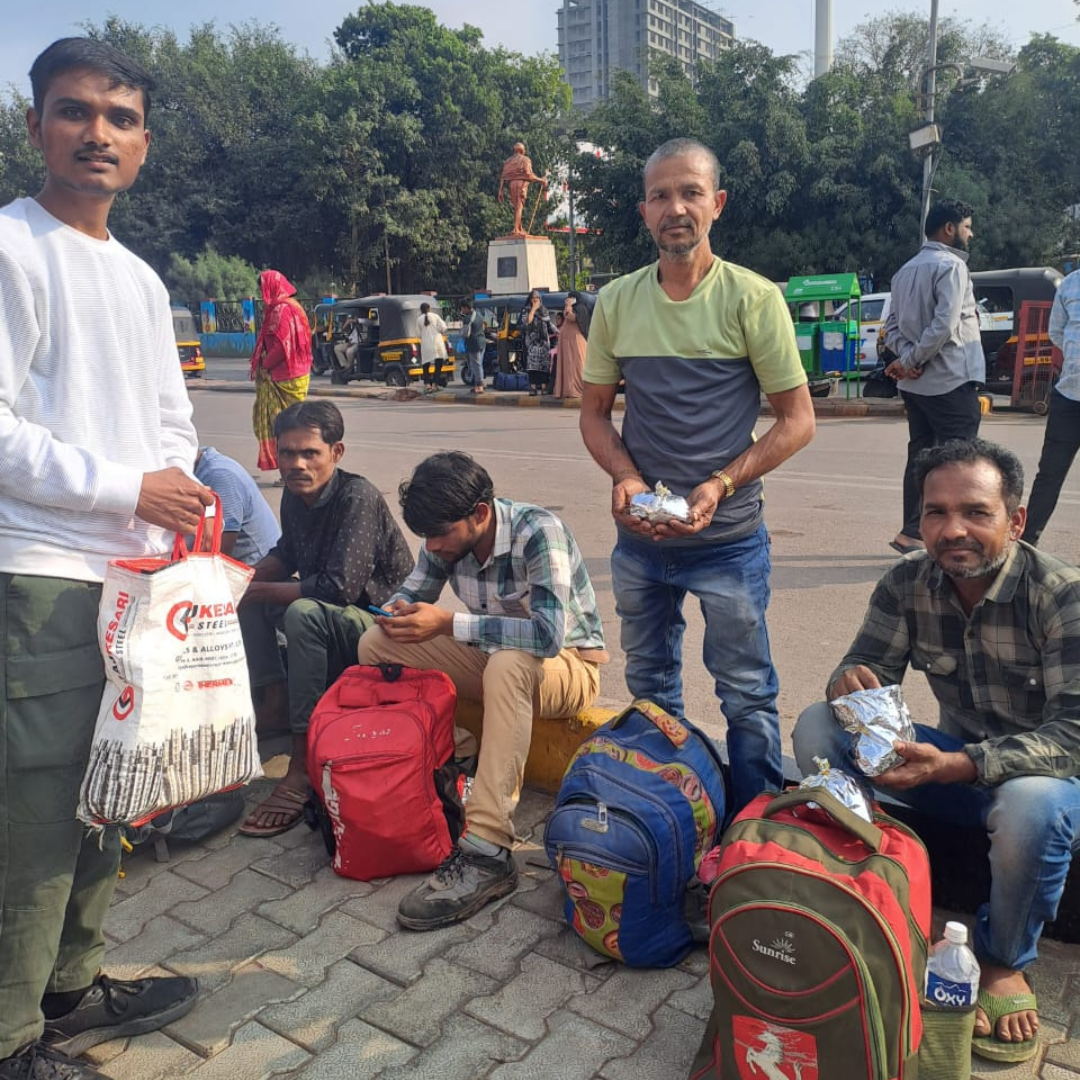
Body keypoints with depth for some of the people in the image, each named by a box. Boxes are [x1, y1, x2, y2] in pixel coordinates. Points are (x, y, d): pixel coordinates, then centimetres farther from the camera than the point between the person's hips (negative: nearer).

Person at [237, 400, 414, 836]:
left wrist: (260, 591, -20)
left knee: (304, 613, -35)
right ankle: (276, 701, 6)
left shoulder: (359, 497, -24)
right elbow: (286, 555, 18)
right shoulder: (294, 495, 0)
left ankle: (302, 768, -33)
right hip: (329, 616, 9)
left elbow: (339, 587, -31)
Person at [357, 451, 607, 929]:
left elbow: (549, 634, -38)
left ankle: (486, 853, -40)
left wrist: (449, 624, -38)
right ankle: (458, 761, -7)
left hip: (569, 664, -7)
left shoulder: (538, 532, -28)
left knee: (508, 664, -42)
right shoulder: (447, 537, -9)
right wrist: (395, 615, -20)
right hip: (491, 656, 7)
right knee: (375, 645, -5)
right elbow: (413, 592, 4)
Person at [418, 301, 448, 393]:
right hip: (437, 344, -1)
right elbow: (443, 328, -6)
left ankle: (427, 385, -9)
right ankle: (434, 385, -4)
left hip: (425, 345, 1)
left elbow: (420, 334, 3)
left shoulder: (420, 319, 4)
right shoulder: (435, 316, 2)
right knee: (438, 366, 5)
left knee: (426, 367, 7)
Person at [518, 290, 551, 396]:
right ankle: (533, 388, -14)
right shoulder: (526, 310, 3)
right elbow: (527, 321, -15)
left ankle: (544, 387, -2)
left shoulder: (544, 310, 15)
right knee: (532, 364, -12)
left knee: (544, 364, -3)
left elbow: (549, 325, 20)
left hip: (544, 340, 4)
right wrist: (533, 309, -11)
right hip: (532, 340, -4)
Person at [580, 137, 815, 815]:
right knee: (649, 685, 19)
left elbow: (797, 420, -6)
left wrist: (721, 485, -18)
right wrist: (625, 477, -10)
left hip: (729, 538, -4)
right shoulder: (617, 302, 2)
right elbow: (595, 412, 9)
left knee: (747, 694, 7)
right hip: (639, 537, 4)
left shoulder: (753, 299, -8)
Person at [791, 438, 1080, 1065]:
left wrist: (954, 766, -41)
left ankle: (1005, 961, -6)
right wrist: (851, 683, -33)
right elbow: (868, 671, -7)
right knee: (817, 727, -15)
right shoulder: (908, 585, -9)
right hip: (958, 760, 4)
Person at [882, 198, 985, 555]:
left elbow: (892, 325, 10)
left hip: (916, 386, 8)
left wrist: (908, 359, -4)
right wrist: (912, 360, -12)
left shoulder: (906, 270, 14)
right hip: (951, 382, -8)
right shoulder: (951, 265, -11)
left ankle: (911, 533, 15)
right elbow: (944, 325, -21)